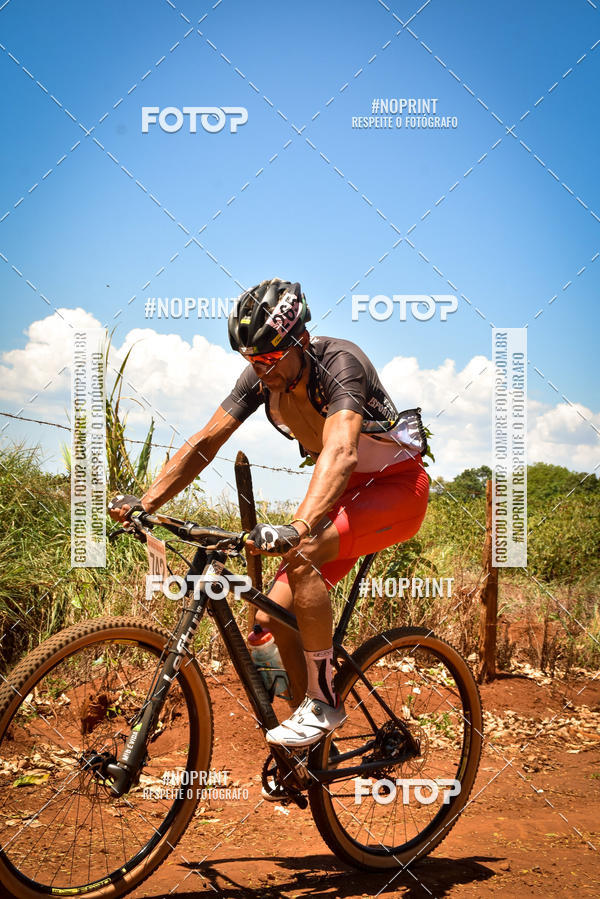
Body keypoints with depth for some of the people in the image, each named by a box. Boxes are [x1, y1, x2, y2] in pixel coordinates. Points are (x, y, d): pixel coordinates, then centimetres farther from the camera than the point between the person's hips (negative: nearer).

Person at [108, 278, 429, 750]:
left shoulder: (340, 361, -29)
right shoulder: (261, 377, -8)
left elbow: (339, 452, -45)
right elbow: (206, 441, -7)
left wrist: (298, 528, -60)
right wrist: (146, 502, -19)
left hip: (397, 485, -7)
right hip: (345, 494, 7)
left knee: (299, 558, -33)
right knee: (272, 618, -4)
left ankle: (324, 700, -18)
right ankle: (314, 744, 13)